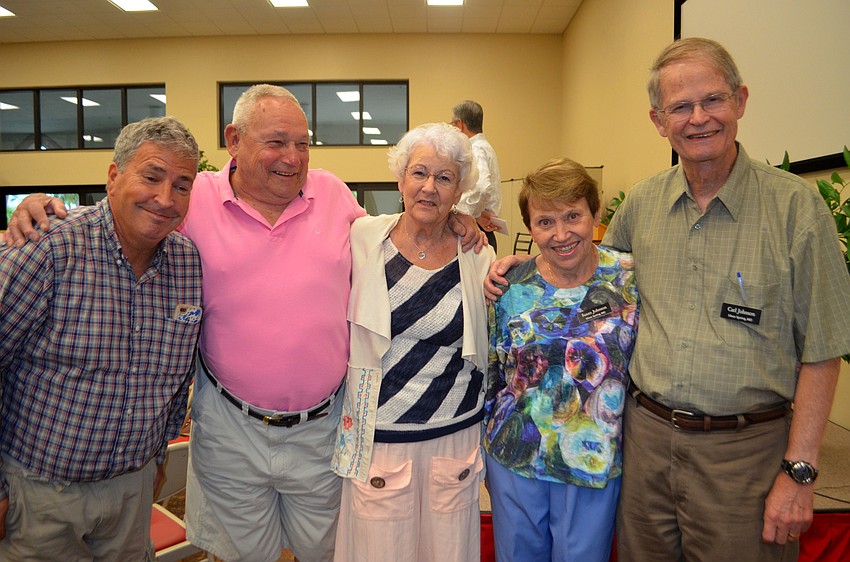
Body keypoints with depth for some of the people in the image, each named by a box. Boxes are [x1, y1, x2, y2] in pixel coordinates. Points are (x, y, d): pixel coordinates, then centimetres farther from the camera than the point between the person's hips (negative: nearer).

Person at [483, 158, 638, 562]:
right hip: (514, 461, 1)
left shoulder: (629, 278, -9)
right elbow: (491, 375, 2)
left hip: (596, 464, -1)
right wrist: (487, 453, 7)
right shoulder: (509, 286, -7)